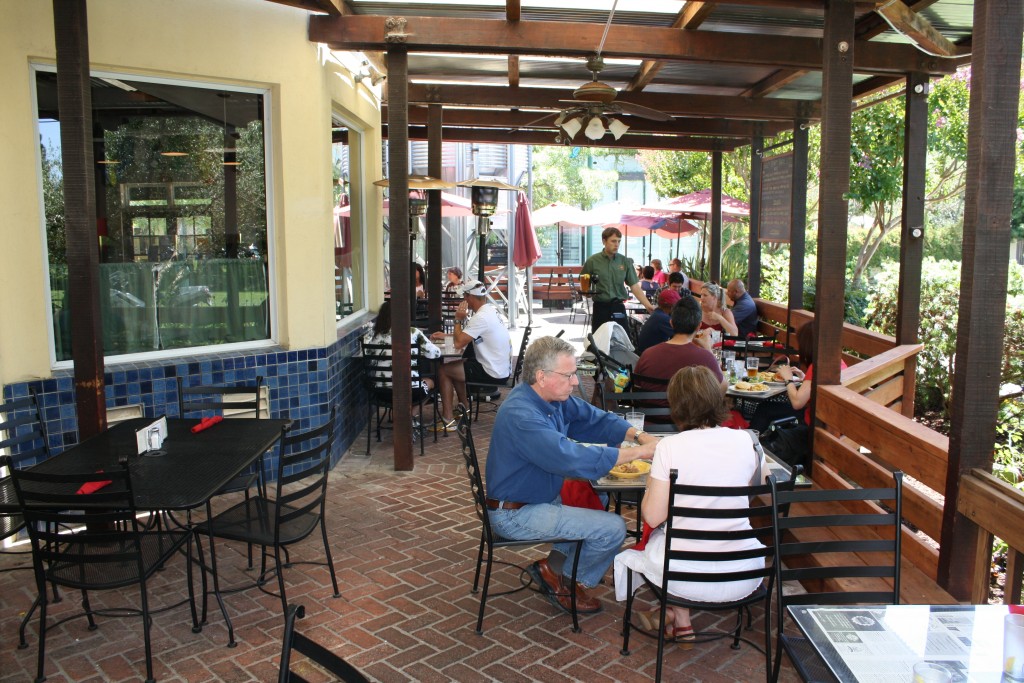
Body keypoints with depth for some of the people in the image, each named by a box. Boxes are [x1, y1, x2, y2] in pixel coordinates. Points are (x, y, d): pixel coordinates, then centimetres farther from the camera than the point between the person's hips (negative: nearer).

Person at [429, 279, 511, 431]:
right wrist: (446, 336, 16)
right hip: (502, 368, 9)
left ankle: (448, 421, 3)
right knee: (456, 365, 26)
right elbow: (464, 337, 21)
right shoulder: (491, 310, 9)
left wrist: (458, 320, -7)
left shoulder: (481, 317, -21)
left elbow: (458, 343, -20)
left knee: (443, 370, 0)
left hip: (494, 374, -9)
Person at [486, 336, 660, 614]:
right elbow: (573, 459, -36)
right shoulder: (520, 415, -29)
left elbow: (594, 419, 7)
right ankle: (564, 580, 12)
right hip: (516, 514, -10)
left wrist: (639, 435, -11)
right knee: (613, 528, -13)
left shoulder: (555, 398, -1)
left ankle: (555, 566, 20)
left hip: (542, 496, 10)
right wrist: (639, 453, -30)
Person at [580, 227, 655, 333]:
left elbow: (634, 286, 2)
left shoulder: (625, 262, 3)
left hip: (618, 308, 1)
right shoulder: (592, 261, -1)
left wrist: (647, 305, -8)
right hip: (600, 308, -1)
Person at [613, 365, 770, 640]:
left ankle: (679, 620, 31)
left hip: (687, 578, -3)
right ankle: (680, 620, 30)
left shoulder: (670, 447, -14)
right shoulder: (743, 440, -4)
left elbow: (652, 517, -11)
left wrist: (652, 482, 5)